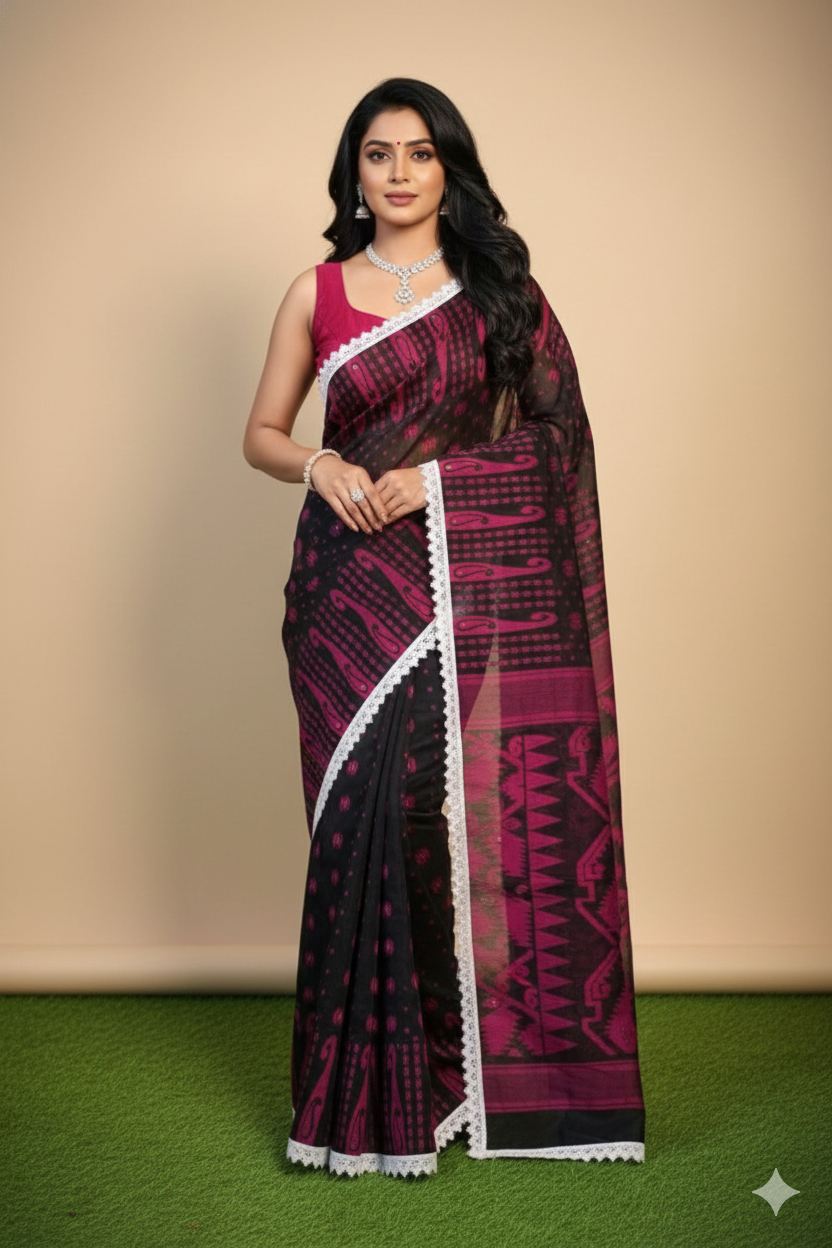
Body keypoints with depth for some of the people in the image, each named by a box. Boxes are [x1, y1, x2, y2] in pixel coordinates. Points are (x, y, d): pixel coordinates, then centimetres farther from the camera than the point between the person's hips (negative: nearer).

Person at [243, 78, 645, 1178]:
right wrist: (320, 465, -9)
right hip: (354, 581, 1)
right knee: (365, 807, -1)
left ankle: (485, 1052, 12)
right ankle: (368, 1087, 12)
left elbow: (549, 435, 3)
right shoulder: (318, 292, 10)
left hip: (469, 578, -1)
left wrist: (431, 474, -11)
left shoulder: (500, 289, 8)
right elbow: (261, 434, 12)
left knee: (457, 798, -6)